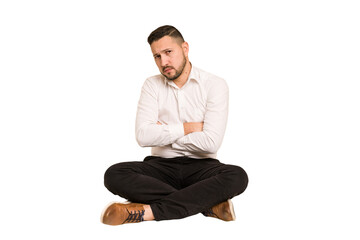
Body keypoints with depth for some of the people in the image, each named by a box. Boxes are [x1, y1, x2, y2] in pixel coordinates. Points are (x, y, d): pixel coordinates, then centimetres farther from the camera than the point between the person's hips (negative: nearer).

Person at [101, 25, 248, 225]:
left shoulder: (215, 85, -3)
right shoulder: (152, 85, 5)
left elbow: (211, 142, -15)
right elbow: (143, 136, -10)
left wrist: (163, 133, -6)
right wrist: (187, 128, -8)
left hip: (200, 166, -2)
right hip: (161, 165, 2)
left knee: (237, 176, -33)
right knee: (115, 175, -27)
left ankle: (147, 210, -35)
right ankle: (208, 204, -28)